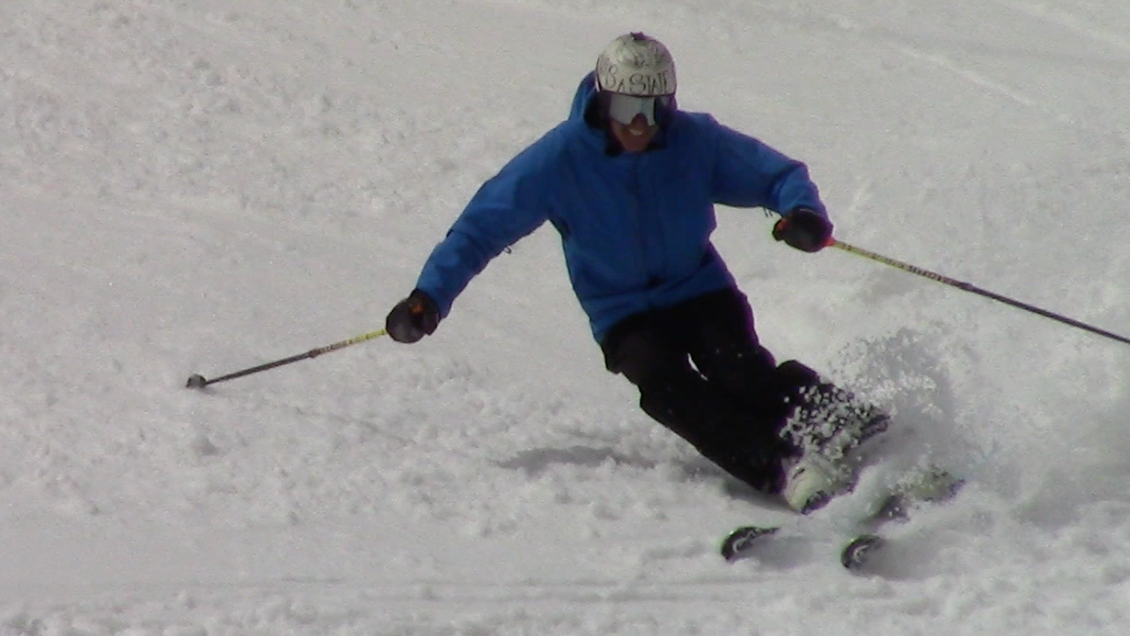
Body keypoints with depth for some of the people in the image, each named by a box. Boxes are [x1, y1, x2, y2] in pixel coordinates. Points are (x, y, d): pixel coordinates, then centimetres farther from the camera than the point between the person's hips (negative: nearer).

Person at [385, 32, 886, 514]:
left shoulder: (695, 141, -9)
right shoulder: (560, 158, -12)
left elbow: (775, 172, -2)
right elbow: (484, 224, -9)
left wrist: (803, 211, -26)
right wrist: (430, 295, -20)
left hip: (701, 290, 2)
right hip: (625, 315, -1)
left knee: (737, 369, -29)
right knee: (665, 386, -31)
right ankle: (787, 472, -43)